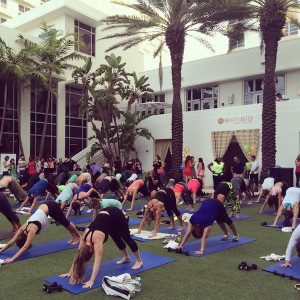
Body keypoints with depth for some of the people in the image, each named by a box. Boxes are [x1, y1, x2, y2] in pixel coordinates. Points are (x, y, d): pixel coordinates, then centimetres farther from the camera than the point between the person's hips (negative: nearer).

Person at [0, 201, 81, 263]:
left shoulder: (32, 230, -28)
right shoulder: (23, 228, -10)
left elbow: (25, 247, -32)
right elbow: (11, 242, -8)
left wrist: (12, 258, -36)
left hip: (51, 207, -6)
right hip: (45, 206, 6)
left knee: (65, 222, 15)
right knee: (63, 223, 25)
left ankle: (78, 236, 36)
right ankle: (73, 236, 45)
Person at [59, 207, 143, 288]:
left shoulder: (97, 239, -33)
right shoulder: (84, 238, -16)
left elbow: (97, 261, -35)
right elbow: (77, 255, -7)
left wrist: (91, 281, -38)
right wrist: (71, 272, -6)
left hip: (116, 215, -6)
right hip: (104, 214, 6)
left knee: (127, 238, 9)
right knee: (117, 239, 19)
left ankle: (139, 260, 26)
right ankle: (126, 258, 41)